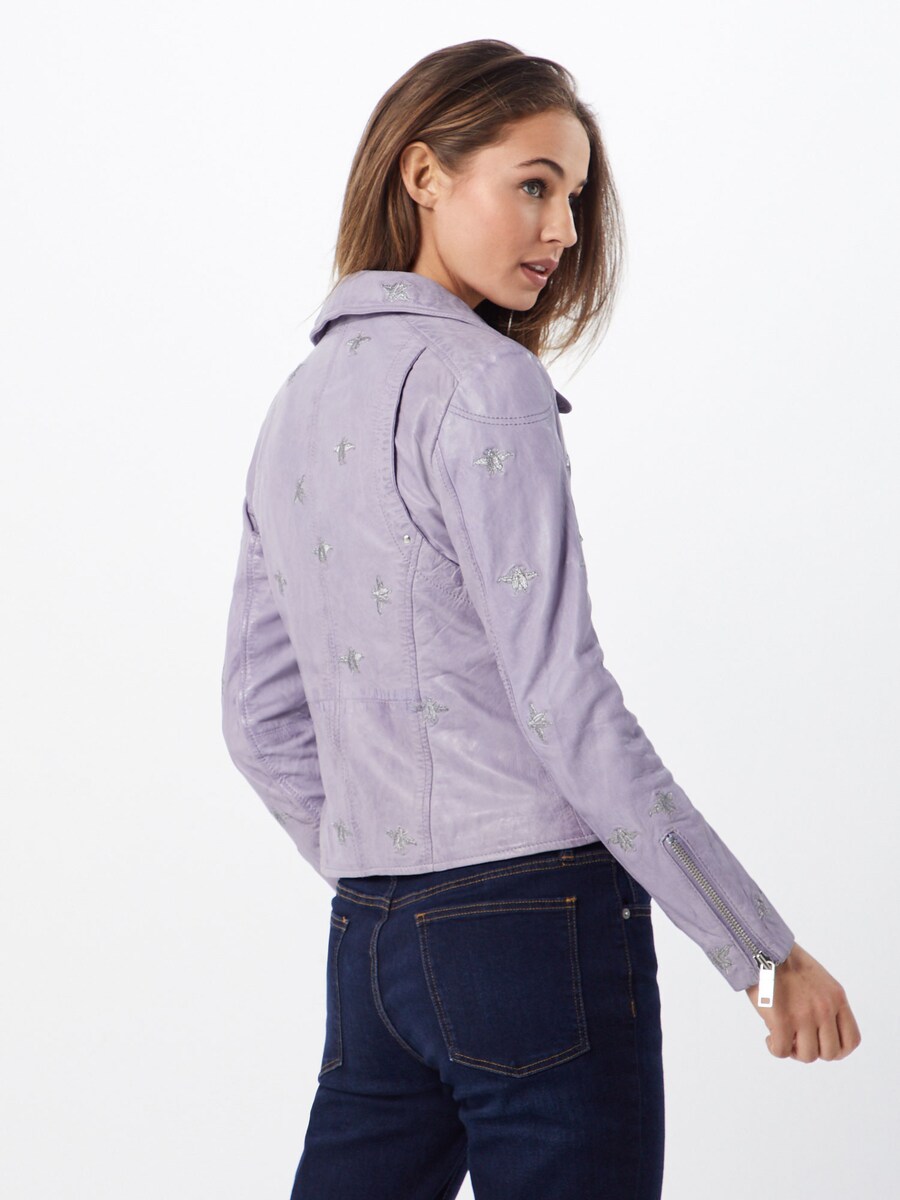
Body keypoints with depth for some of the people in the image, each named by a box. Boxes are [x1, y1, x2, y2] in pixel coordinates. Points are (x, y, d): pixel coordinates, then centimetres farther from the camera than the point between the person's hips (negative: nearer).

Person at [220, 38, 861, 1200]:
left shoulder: (301, 402, 14)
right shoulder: (480, 380, -11)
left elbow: (260, 718, 16)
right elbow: (562, 701, -17)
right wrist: (764, 952, -14)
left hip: (370, 941, 8)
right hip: (540, 922, -7)